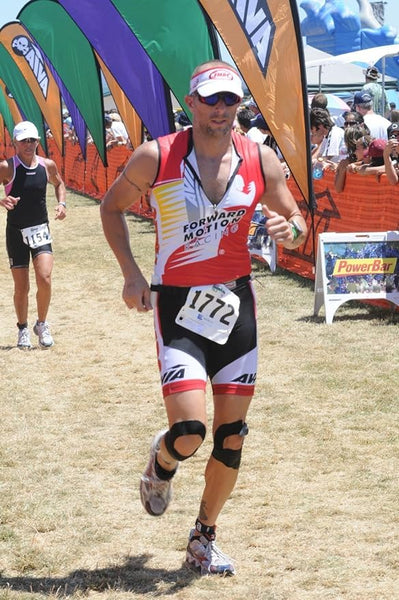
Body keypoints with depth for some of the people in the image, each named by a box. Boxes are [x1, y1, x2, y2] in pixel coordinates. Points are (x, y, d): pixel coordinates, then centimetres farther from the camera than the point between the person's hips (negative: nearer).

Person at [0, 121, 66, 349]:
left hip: (41, 230, 2)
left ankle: (42, 325, 9)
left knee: (45, 279, -14)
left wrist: (62, 203, 4)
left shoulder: (47, 165, 1)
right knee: (22, 287, 3)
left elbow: (59, 184, 22)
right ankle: (23, 329, 26)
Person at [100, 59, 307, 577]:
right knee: (189, 431, -17)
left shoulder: (261, 159, -2)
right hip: (178, 306, -3)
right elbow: (112, 206, 7)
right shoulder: (156, 158, -9)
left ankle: (204, 540, 27)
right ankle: (161, 464, 22)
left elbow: (296, 219, 9)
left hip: (237, 303, 3)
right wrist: (131, 273, -3)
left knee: (231, 437, 7)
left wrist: (290, 230, -16)